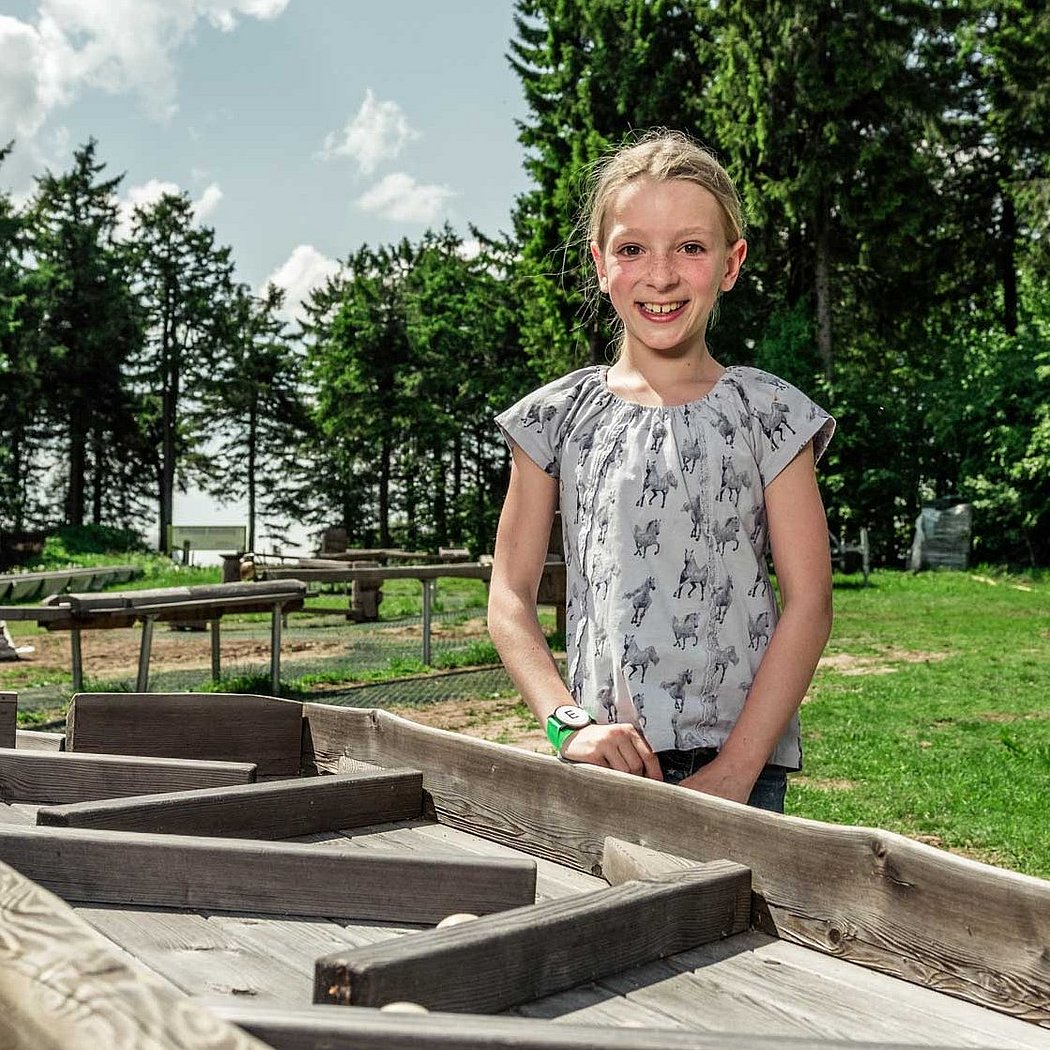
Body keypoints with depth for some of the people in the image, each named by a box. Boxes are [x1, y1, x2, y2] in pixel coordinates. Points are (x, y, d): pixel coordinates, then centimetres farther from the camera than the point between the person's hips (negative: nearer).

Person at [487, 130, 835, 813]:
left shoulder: (766, 412, 1)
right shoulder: (560, 417, 4)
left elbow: (809, 604, -3)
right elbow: (510, 599, 4)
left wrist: (734, 768, -10)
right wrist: (570, 724, -10)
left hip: (742, 761, -1)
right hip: (606, 756, 1)